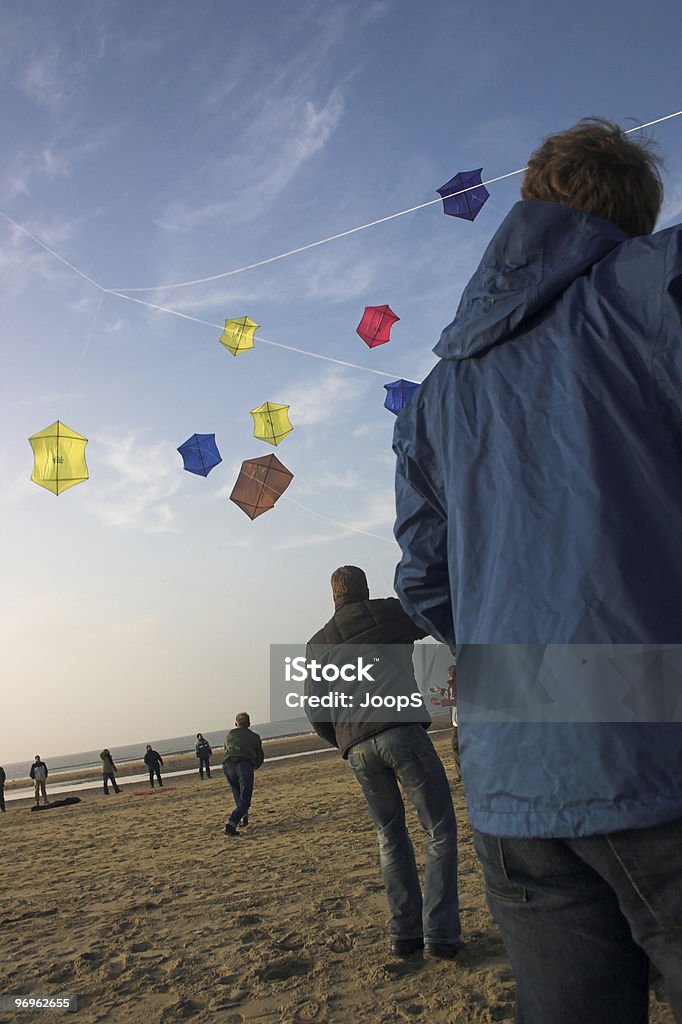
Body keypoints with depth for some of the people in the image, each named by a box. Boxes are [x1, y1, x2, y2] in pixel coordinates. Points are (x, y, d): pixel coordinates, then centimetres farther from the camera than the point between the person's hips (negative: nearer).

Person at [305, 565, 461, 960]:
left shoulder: (318, 645, 17)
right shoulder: (389, 612, 7)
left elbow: (315, 711, 14)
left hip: (357, 749, 4)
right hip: (402, 731, -4)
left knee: (391, 835, 19)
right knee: (440, 830, 6)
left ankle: (406, 932, 17)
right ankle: (440, 933, 1)